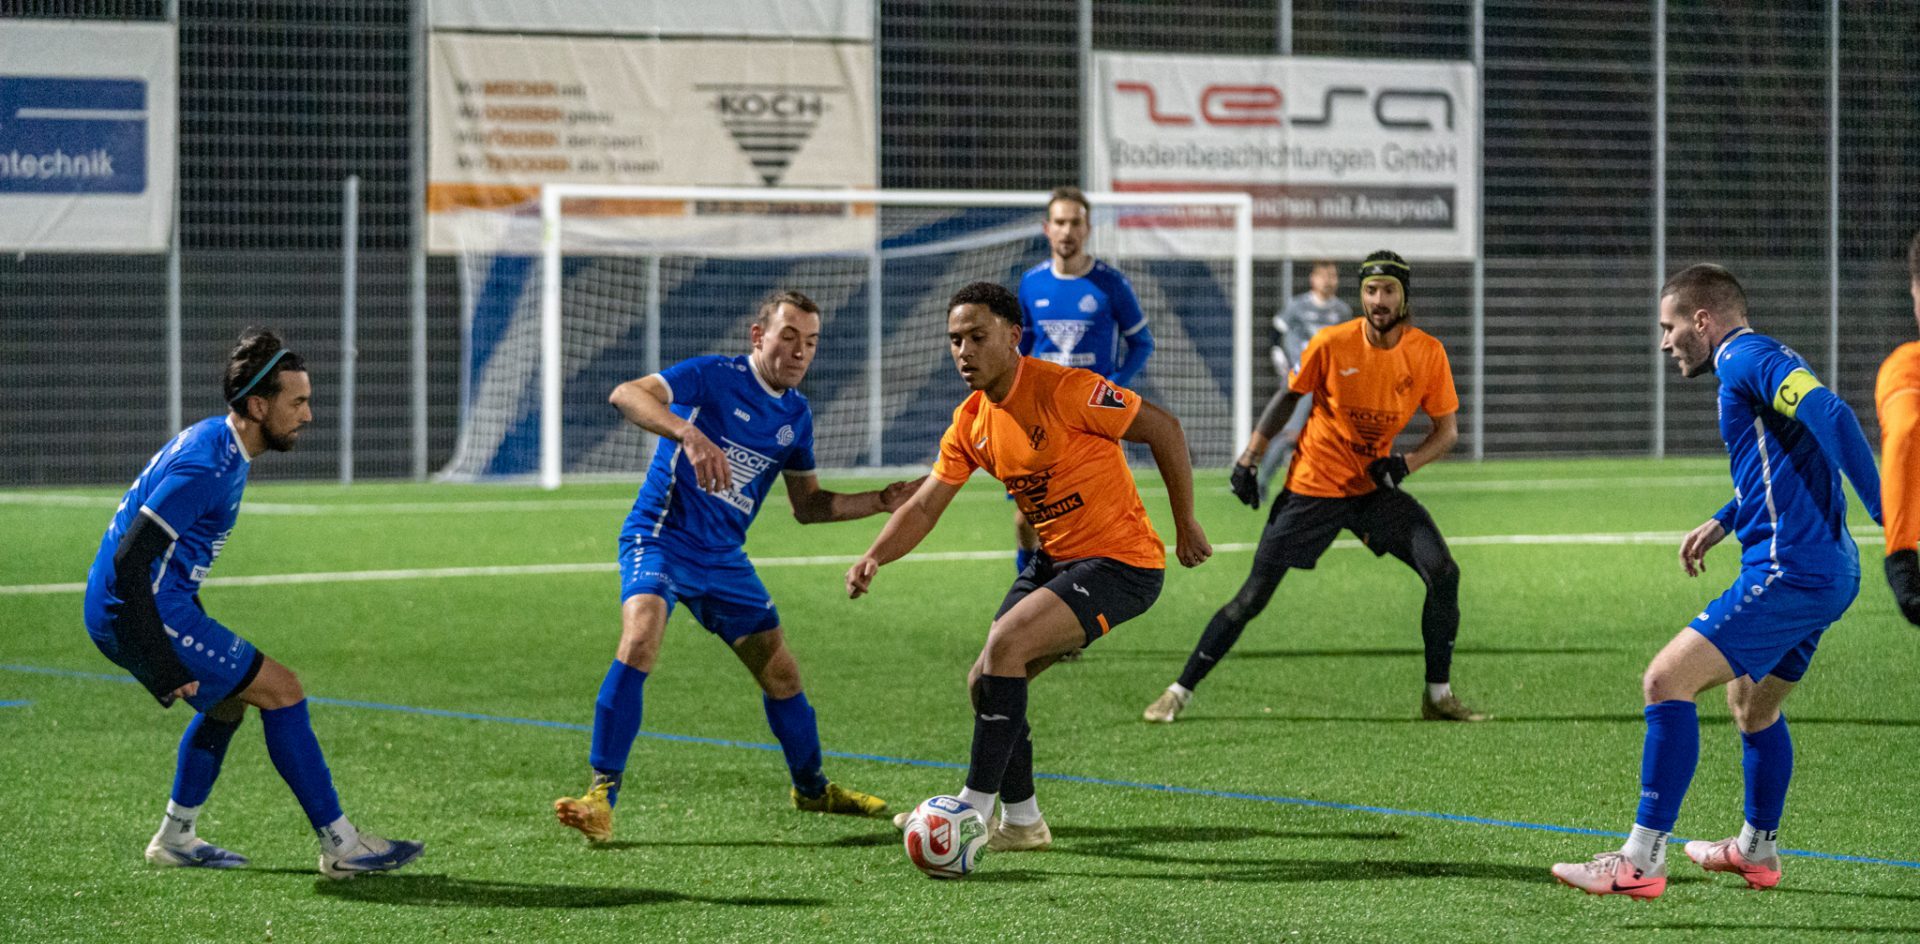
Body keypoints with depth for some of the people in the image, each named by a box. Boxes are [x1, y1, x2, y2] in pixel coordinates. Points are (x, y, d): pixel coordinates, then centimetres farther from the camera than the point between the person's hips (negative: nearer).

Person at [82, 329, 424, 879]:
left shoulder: (216, 443, 10)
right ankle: (340, 845, -1)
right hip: (142, 613, -10)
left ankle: (175, 838, 29)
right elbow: (130, 559, -26)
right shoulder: (208, 467, -22)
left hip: (118, 611, 10)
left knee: (229, 699, 25)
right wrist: (164, 668, -25)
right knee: (280, 689, -5)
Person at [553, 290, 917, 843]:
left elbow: (808, 506, 19)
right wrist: (688, 433, -45)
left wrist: (882, 502, 6)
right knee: (640, 637, -31)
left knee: (781, 673, 10)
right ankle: (602, 794, -28)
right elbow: (626, 394, -29)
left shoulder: (796, 415, 7)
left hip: (723, 558, 6)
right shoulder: (714, 377, -14)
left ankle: (811, 788, 36)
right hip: (660, 538, -6)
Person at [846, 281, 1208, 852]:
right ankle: (1022, 822, 22)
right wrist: (875, 557, -15)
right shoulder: (971, 424, 3)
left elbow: (1162, 428, -14)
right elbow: (925, 505, 4)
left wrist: (1186, 525, -8)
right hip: (1055, 560, 9)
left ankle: (974, 811, -16)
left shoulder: (1062, 390, -20)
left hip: (1121, 562, -8)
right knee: (984, 682, 5)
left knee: (1006, 643, -24)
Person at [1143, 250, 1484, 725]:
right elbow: (1288, 397, 1)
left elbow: (1447, 429, 1)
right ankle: (1179, 692, 4)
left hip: (1375, 487, 3)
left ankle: (1439, 695, 1)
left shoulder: (1429, 353, -8)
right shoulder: (1331, 343, -14)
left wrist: (1404, 463, -17)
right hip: (1313, 485, -3)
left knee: (1443, 573, -13)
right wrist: (1248, 459, -4)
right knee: (1253, 595, -7)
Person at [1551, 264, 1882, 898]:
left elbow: (1830, 416, -24)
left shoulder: (1746, 358, -10)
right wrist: (1724, 522, 31)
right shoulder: (1756, 362, 21)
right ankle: (1757, 850, 44)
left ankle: (1642, 861, -14)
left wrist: (1887, 515, -28)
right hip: (1826, 571, 11)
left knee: (1666, 679, -13)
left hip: (1788, 571, -11)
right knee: (1753, 703, 29)